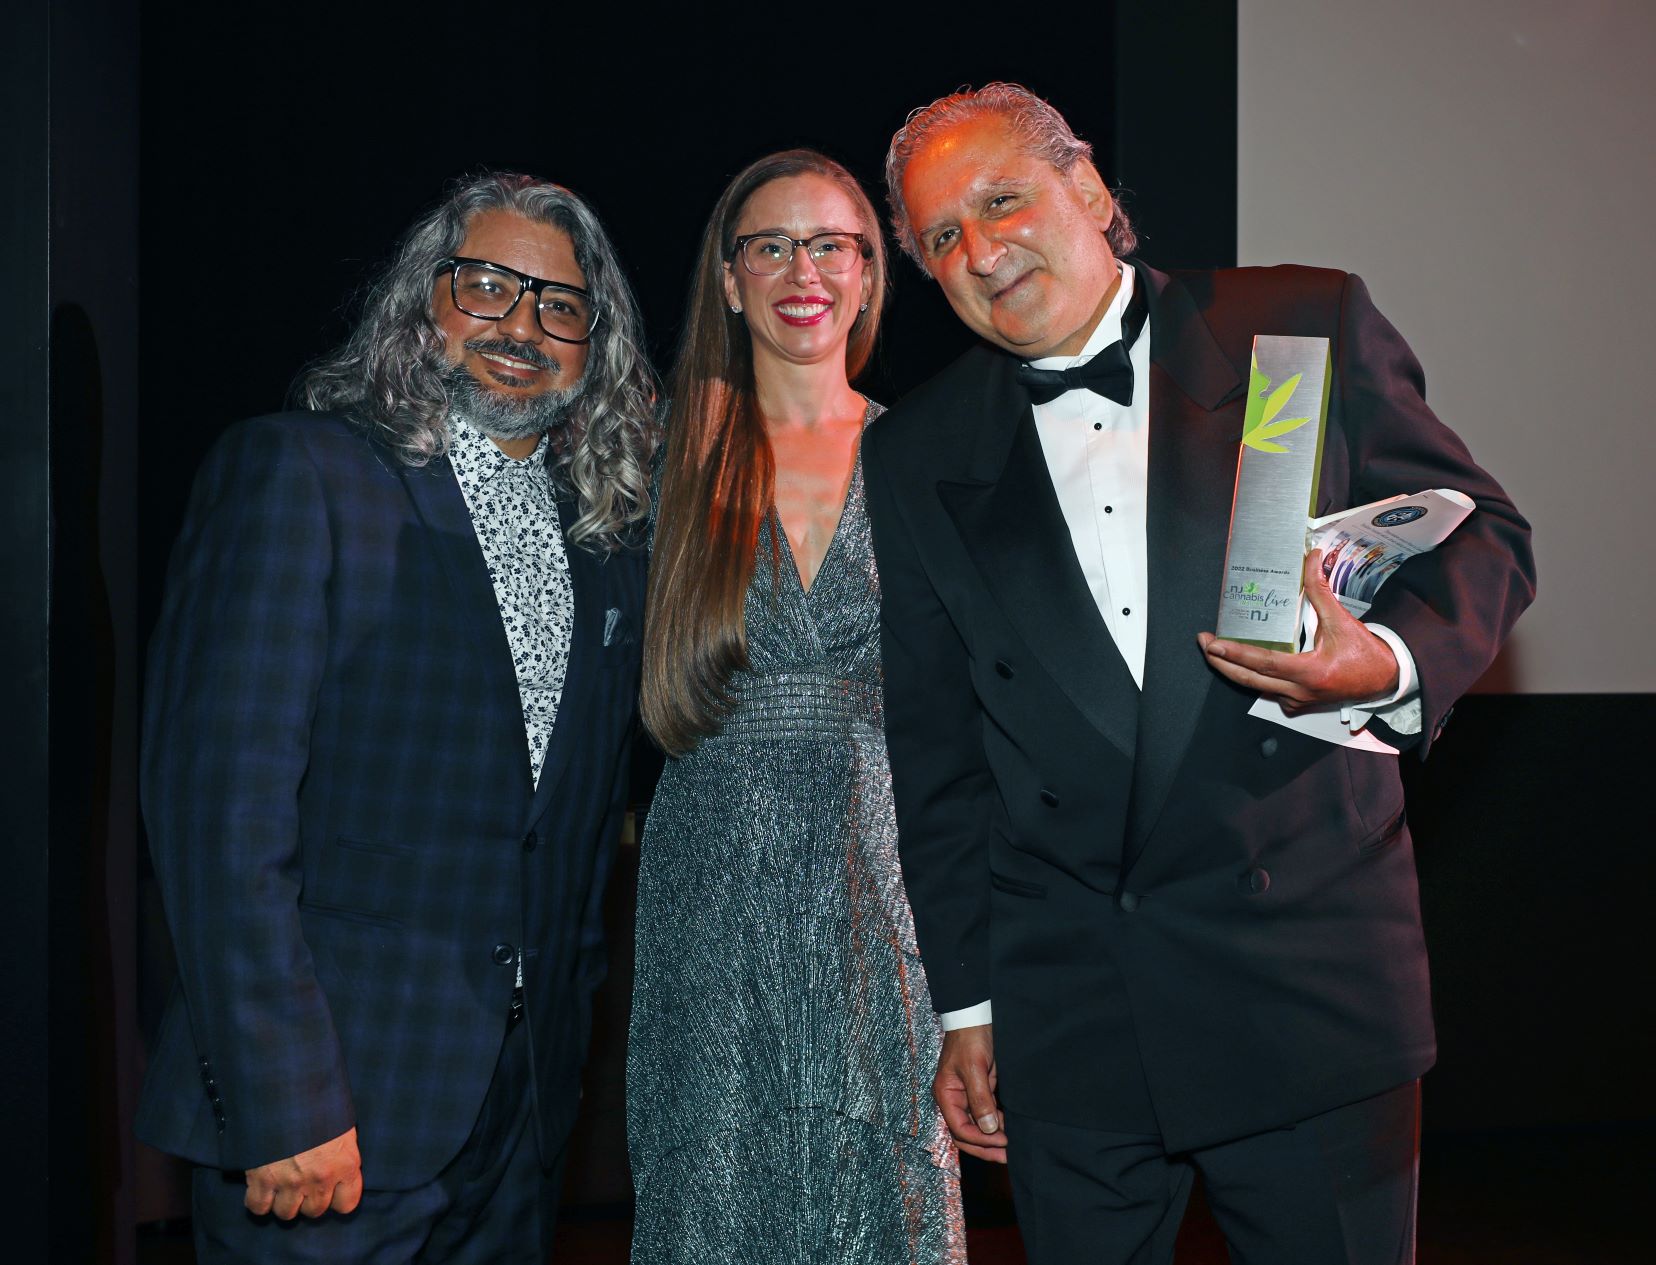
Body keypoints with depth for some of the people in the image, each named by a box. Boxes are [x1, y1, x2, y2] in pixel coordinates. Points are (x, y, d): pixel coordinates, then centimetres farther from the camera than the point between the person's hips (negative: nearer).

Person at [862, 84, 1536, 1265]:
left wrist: (1394, 662, -17)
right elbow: (935, 747, 9)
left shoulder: (1308, 326, 0)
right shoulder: (917, 456, 6)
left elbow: (1482, 532, 5)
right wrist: (965, 1001, 9)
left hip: (1308, 965, -1)